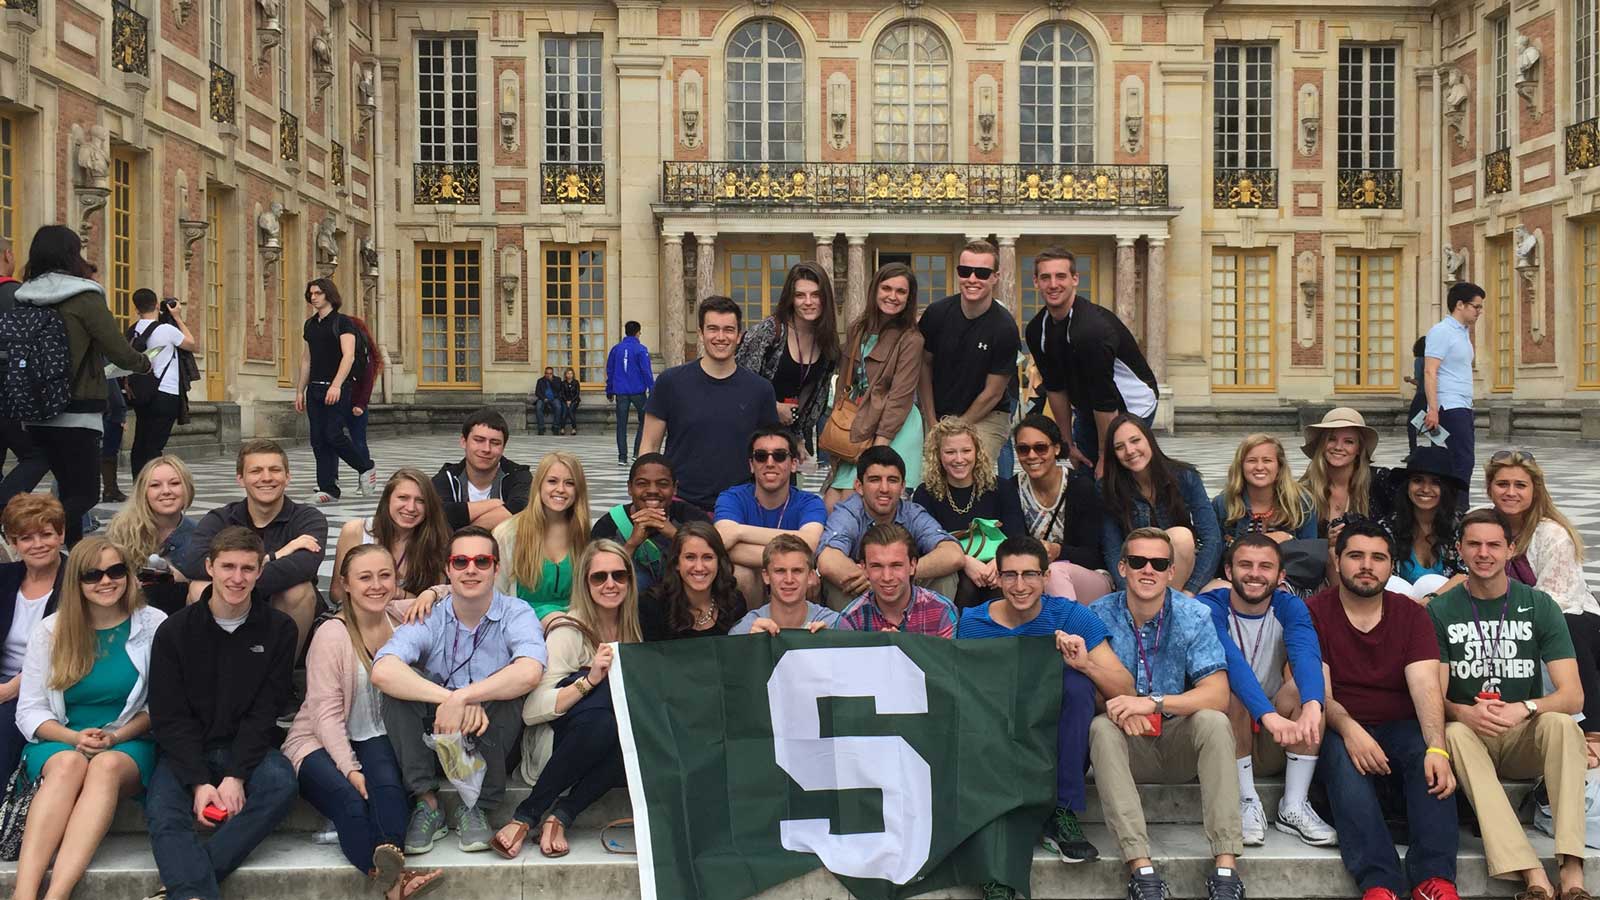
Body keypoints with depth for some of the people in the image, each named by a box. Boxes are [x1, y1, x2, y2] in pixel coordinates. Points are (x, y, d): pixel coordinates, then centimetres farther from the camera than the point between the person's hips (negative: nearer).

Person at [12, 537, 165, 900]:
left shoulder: (154, 625, 2)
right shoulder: (50, 631, 6)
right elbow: (30, 710, 5)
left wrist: (116, 736, -14)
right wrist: (75, 737, -14)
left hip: (130, 745, -1)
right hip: (61, 742, 1)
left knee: (107, 766, -36)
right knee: (68, 764, -35)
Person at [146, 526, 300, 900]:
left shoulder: (278, 629, 1)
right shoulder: (174, 631, 1)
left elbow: (265, 712, -3)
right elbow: (169, 717, -3)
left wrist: (236, 776, -17)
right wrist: (199, 782, -17)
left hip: (248, 748, 0)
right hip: (186, 753, 0)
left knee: (281, 785, -32)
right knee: (163, 813, -29)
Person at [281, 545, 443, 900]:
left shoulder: (401, 623, 4)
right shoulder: (332, 635, -11)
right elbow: (326, 713, -13)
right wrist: (350, 769, -23)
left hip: (374, 738, 3)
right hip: (318, 742, -3)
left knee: (387, 786, -31)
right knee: (351, 800, -33)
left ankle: (391, 865, -46)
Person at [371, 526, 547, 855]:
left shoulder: (516, 614, -8)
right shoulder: (429, 618, -5)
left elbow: (530, 672, -31)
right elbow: (382, 671, -26)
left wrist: (461, 697, -36)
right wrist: (448, 698, -38)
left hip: (491, 742, -1)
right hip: (434, 737, 1)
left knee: (509, 690, -30)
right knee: (400, 685, -22)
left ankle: (476, 807, -16)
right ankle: (428, 805, -16)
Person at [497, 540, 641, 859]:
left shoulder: (631, 629, 8)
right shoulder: (568, 630, -9)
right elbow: (531, 711, -18)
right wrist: (588, 681, -29)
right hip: (551, 746, -4)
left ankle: (561, 815, -19)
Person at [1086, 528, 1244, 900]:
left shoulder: (1194, 616, -7)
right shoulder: (1098, 615, -6)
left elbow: (1217, 695, -16)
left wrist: (1153, 703, -31)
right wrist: (1117, 706, -28)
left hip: (1181, 743, 0)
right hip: (1129, 747, 0)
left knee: (1213, 721, -29)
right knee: (1101, 728, -30)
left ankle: (1226, 867, -32)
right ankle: (1141, 868, -37)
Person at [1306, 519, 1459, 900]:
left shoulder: (1412, 615, 6)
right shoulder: (1314, 612, 0)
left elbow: (1426, 687, -9)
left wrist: (1437, 748, -28)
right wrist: (1349, 729, -30)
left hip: (1399, 727, 2)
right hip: (1340, 731, -2)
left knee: (1430, 762, -30)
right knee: (1343, 760, -34)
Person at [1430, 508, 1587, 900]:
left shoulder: (1539, 605, 0)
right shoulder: (1440, 611, -1)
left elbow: (1573, 697, -7)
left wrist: (1523, 709, -28)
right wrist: (1465, 713, -28)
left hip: (1525, 737, 1)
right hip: (1469, 735, 0)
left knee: (1561, 723, -30)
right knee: (1454, 733, -33)